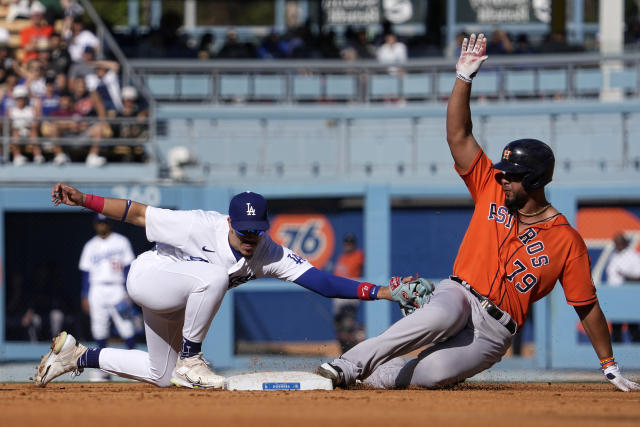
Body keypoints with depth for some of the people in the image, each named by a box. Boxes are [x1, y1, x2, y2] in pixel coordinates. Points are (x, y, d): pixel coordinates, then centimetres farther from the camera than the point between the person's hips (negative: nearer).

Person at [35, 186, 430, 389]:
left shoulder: (269, 254, -21)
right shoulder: (201, 227, -33)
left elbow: (320, 281, -29)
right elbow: (138, 214, -29)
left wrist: (382, 292, -39)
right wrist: (82, 199, -40)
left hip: (177, 306, 7)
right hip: (147, 279, -7)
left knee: (161, 377, 15)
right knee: (213, 275, -35)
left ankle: (77, 356, 30)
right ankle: (190, 361, -20)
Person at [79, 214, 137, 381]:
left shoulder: (121, 242, 5)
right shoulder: (90, 246, 12)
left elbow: (128, 267, 2)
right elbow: (86, 273, 12)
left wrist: (128, 292, -7)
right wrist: (85, 297, 5)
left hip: (117, 290, -2)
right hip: (97, 290, 2)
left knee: (126, 327, -10)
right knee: (99, 329, -1)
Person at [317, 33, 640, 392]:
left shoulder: (568, 242, -2)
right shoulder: (491, 191, 7)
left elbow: (588, 307, 2)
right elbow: (458, 135, 1)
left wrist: (611, 368, 1)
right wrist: (464, 77, -10)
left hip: (495, 331, -2)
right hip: (458, 295, 2)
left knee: (433, 373, -32)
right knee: (442, 315, -39)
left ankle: (375, 373, -6)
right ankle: (351, 364, -36)